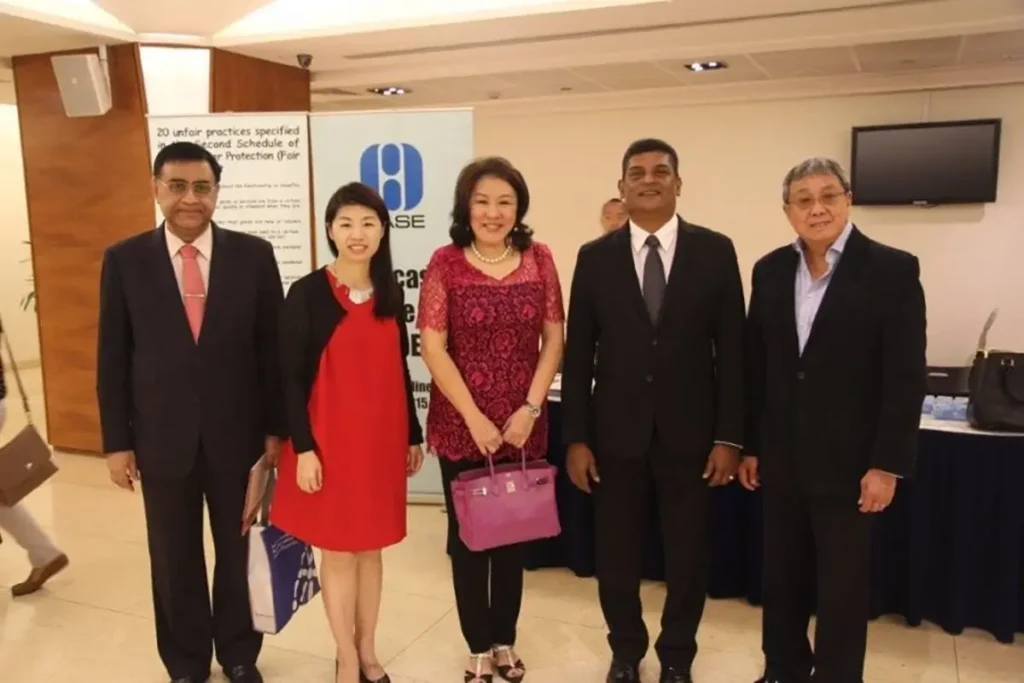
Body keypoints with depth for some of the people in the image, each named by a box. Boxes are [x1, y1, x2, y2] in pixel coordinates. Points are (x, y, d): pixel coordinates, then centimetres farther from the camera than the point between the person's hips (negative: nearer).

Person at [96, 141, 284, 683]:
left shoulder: (254, 255, -3)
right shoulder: (124, 260, -2)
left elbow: (272, 348, -1)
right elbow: (112, 358, 1)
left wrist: (275, 428, -2)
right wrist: (117, 440, -1)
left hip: (237, 434, 0)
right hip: (162, 437, 0)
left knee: (239, 552, 14)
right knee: (175, 560, 14)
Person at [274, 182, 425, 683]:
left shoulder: (390, 293, 6)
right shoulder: (308, 294, -8)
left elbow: (400, 369, 10)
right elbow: (291, 377, -9)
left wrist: (413, 434, 11)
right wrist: (303, 448, -13)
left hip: (381, 437, 4)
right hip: (329, 438, -4)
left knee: (371, 547, 14)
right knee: (337, 549, 8)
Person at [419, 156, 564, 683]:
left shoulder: (538, 259, 1)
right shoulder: (445, 263, -6)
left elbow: (553, 340, 1)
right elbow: (433, 348, -9)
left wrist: (530, 408, -8)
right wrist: (474, 418, -13)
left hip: (523, 426, 2)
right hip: (461, 425, -2)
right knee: (467, 536, 10)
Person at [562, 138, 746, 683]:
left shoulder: (715, 251, -1)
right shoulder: (595, 256, 1)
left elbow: (731, 349, -1)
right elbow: (578, 353, 1)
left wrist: (729, 436, -5)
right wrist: (576, 438, -2)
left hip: (689, 431, 0)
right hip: (617, 430, 1)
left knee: (688, 555, 11)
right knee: (616, 554, 12)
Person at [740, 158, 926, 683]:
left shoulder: (892, 270, -8)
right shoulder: (770, 270, 5)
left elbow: (906, 376, -10)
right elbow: (755, 365, 7)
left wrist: (888, 464, -12)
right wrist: (749, 445, 7)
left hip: (848, 460, -4)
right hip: (782, 458, 4)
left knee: (844, 586, 8)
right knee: (781, 578, 15)